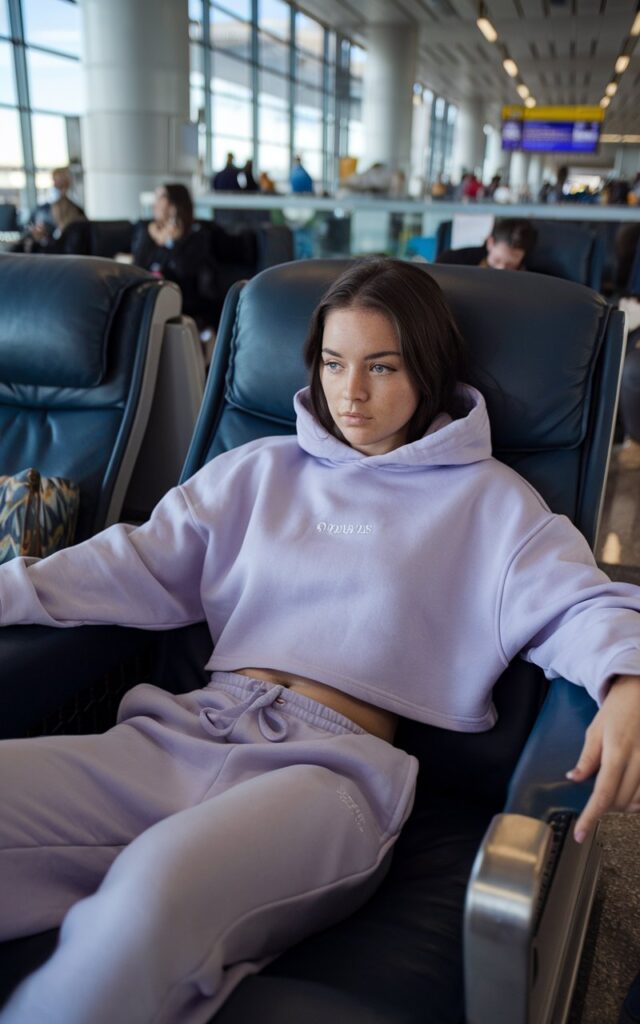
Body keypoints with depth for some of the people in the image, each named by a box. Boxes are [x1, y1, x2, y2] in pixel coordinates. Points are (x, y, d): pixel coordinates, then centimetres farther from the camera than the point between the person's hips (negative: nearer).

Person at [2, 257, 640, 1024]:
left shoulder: (487, 500, 13)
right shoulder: (261, 471, 22)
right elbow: (141, 566, 17)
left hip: (331, 760, -3)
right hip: (188, 729, 4)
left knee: (154, 893, -36)